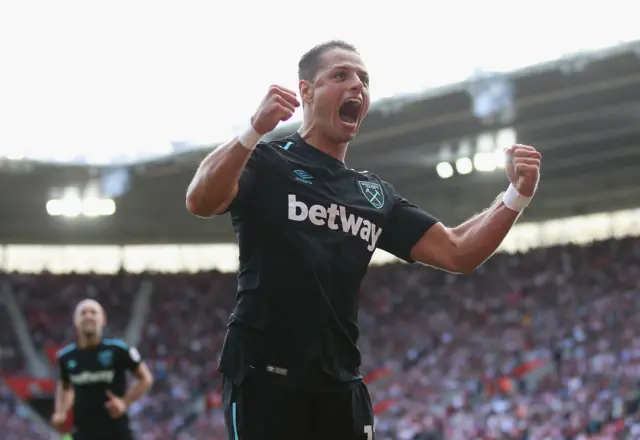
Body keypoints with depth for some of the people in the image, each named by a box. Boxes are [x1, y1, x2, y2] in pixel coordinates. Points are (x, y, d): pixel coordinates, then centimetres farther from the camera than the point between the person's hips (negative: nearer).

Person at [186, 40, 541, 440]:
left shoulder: (375, 194, 16)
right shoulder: (266, 162, -1)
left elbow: (457, 253, 12)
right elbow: (200, 203, -21)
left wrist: (517, 196, -3)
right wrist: (255, 130, -35)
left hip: (341, 384, 6)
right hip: (265, 376, -6)